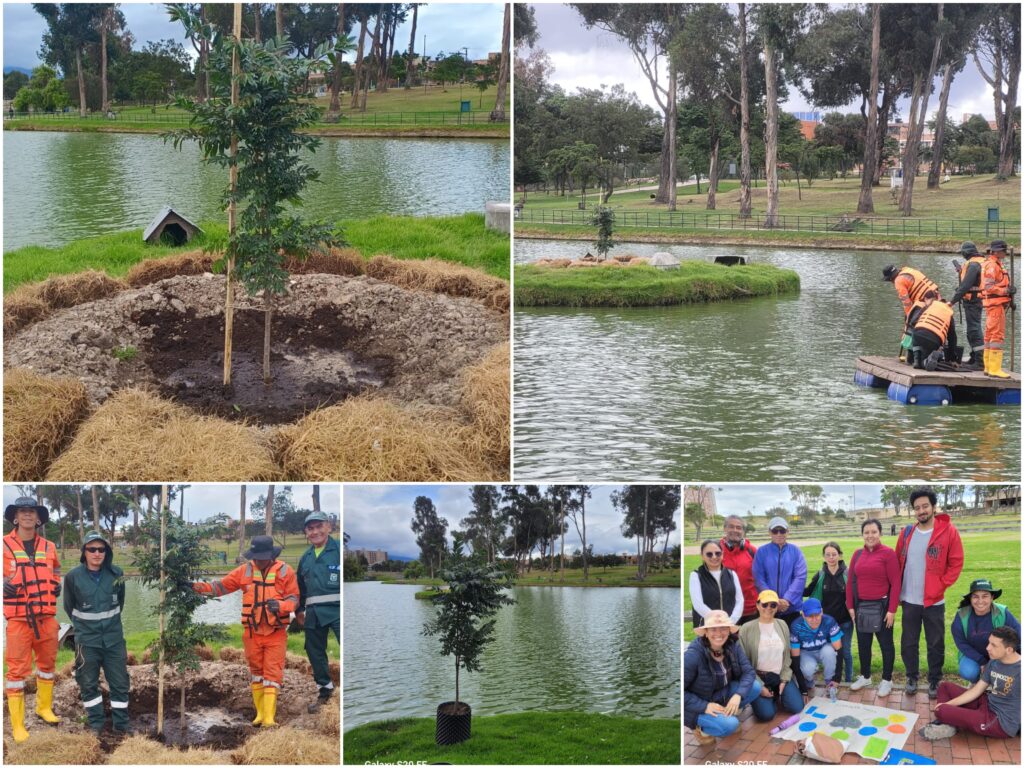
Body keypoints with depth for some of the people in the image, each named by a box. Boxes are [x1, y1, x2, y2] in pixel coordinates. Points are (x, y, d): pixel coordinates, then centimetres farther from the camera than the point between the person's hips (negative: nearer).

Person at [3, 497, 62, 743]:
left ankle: (44, 707, 37)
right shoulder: (4, 545, -5)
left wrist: (57, 584, 8)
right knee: (17, 670, -5)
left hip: (47, 616, 5)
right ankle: (17, 725, 0)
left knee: (47, 663, 18)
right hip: (18, 618, -5)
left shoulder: (48, 547, 9)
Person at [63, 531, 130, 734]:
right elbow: (69, 607, 5)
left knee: (120, 683, 6)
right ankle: (96, 724, 23)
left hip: (114, 638, 1)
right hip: (86, 640, -1)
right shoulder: (73, 577, -12)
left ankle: (121, 724, 19)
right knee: (88, 683, 8)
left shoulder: (116, 574, -7)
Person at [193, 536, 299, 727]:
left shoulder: (285, 572, -5)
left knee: (272, 674, -7)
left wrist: (279, 605, -25)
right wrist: (198, 586, -5)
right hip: (252, 633, 3)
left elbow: (294, 598, -5)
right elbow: (221, 586, 6)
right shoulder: (245, 571, 3)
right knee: (256, 673, 10)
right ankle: (260, 713, 19)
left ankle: (269, 717, -9)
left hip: (276, 634, -3)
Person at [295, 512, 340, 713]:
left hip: (337, 609, -7)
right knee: (314, 651, 12)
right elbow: (301, 586, 28)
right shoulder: (306, 558, 16)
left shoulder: (339, 549, -4)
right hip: (314, 613, 7)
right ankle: (325, 690, 27)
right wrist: (299, 610, 29)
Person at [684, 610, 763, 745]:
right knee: (729, 725, -29)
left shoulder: (733, 645, -12)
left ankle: (727, 713, 8)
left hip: (723, 693, 6)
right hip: (699, 706, -6)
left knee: (755, 687, -13)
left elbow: (748, 671, -11)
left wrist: (738, 695, -28)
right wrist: (705, 706, -29)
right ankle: (700, 727, 1)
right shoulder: (693, 655, -29)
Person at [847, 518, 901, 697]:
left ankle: (887, 680, 17)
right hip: (861, 606, 5)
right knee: (863, 643, 15)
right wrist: (850, 606, 3)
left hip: (881, 606, -5)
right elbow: (850, 581, 9)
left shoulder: (888, 553, -10)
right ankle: (865, 676, 30)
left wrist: (892, 609, -14)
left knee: (885, 643, 6)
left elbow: (895, 583, -11)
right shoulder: (857, 554, 6)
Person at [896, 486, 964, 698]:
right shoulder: (906, 533, 3)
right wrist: (897, 591, 6)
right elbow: (898, 563, 11)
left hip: (934, 601, -3)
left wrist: (940, 586, -11)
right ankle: (911, 677, 27)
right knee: (908, 643, 11)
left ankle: (934, 680, 21)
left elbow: (956, 564, -5)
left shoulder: (948, 531, -8)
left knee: (935, 645, 6)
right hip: (909, 601, 3)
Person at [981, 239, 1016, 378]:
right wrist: (1007, 291, -26)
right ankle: (994, 369, -14)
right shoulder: (991, 265, -13)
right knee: (997, 335, -11)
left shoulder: (996, 264, 19)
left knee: (990, 335, 13)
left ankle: (989, 367, 20)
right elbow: (989, 287, -21)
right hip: (995, 304, -11)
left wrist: (1010, 300, 16)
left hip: (995, 304, 11)